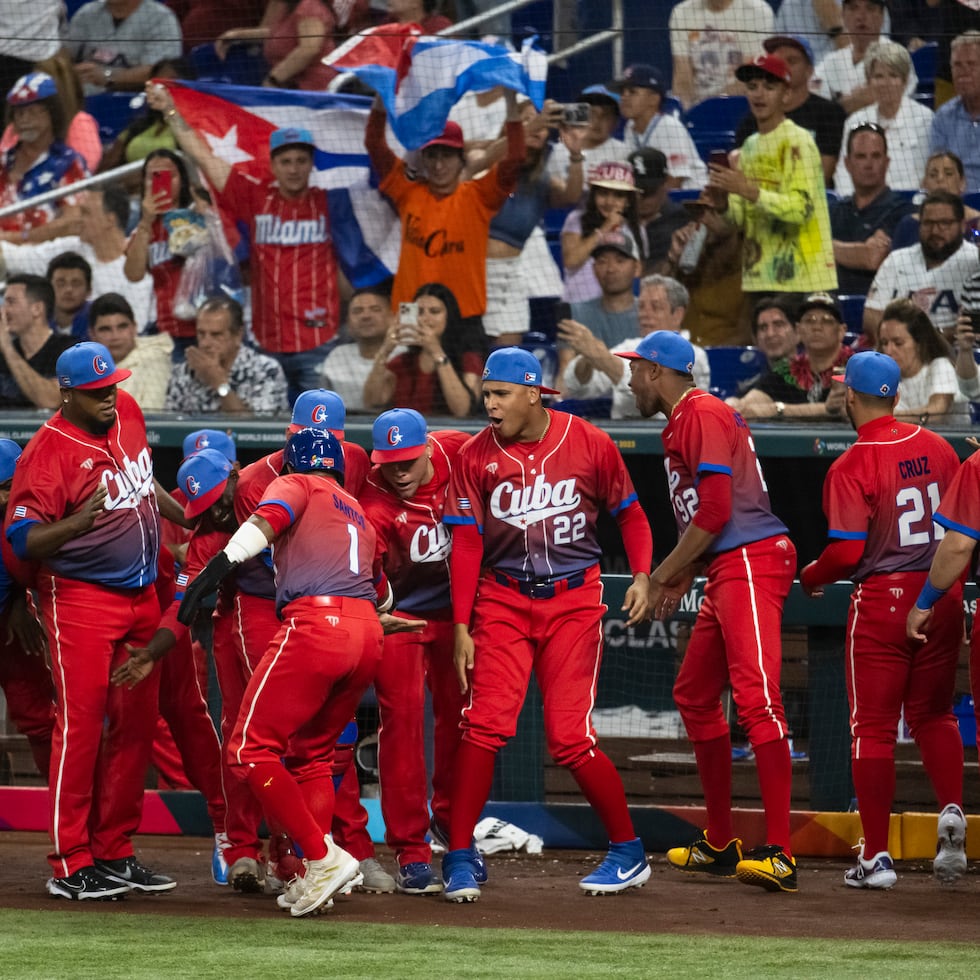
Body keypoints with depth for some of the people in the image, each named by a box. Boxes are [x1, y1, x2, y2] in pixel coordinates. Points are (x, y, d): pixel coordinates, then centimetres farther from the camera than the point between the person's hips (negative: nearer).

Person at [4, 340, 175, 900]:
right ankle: (71, 865, -8)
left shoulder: (128, 413, 4)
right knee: (81, 725, -9)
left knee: (136, 726, 9)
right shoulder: (48, 449, -17)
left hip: (142, 597, 8)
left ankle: (114, 852, 17)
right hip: (81, 598, -8)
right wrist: (75, 525, -38)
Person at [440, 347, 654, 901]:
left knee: (570, 737, -7)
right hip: (502, 601, 1)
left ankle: (629, 852, 11)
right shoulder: (477, 456, -1)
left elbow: (629, 513, 7)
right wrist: (462, 628, -5)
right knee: (485, 725, -12)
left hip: (574, 601, -1)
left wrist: (642, 575, -9)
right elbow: (466, 544, 0)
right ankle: (460, 859, -4)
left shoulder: (589, 444, -3)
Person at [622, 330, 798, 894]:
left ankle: (780, 857, -29)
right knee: (694, 696, 18)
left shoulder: (703, 414, -10)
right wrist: (682, 576, 16)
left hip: (751, 562, -12)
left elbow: (715, 512, -16)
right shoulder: (681, 423, 22)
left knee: (756, 697, -20)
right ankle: (720, 846, 25)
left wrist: (665, 574, -9)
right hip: (726, 571, 12)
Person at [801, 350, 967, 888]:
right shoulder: (937, 448, 4)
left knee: (872, 726, 4)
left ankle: (876, 855, 4)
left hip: (882, 599, -5)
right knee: (933, 713, 19)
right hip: (942, 597, 5)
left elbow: (847, 551, -18)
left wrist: (811, 576, 2)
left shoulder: (851, 466, -13)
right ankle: (952, 813, -3)